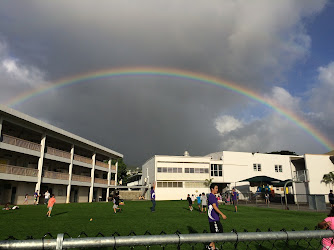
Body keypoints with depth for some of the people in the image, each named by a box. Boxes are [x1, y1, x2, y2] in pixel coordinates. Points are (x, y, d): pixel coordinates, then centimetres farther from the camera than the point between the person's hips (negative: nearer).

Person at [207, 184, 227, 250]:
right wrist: (222, 214, -24)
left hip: (214, 218, 10)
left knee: (214, 233, 13)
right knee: (219, 232, -5)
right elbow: (214, 207, -22)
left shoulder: (213, 196, 15)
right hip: (214, 218, -10)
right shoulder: (211, 196, -16)